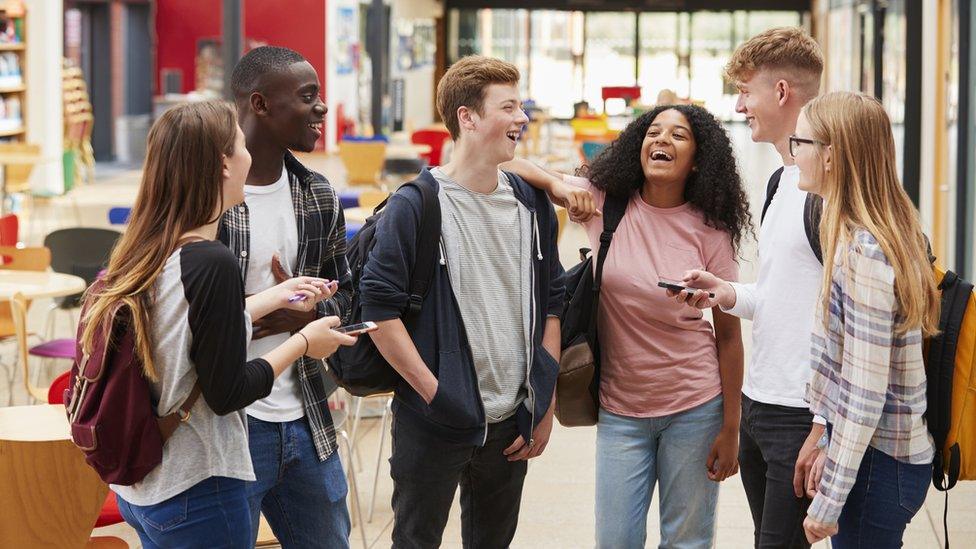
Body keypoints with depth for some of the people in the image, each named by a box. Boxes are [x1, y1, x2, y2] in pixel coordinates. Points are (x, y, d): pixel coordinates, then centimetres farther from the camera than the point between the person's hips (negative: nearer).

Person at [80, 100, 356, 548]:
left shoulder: (144, 252, 2)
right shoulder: (212, 263, -22)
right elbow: (227, 393, -18)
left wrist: (276, 297, 19)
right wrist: (304, 342, -5)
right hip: (195, 494, -8)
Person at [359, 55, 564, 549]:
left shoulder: (532, 204, 7)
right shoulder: (416, 206, -10)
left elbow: (552, 302, 12)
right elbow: (379, 308, -13)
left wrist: (546, 404, 7)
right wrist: (434, 392, -16)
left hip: (513, 424, 5)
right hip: (433, 426, -5)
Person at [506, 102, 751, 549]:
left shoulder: (709, 231, -6)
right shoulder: (604, 201, -3)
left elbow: (728, 334, -4)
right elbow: (513, 168, 1)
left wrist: (730, 428, -5)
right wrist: (560, 187, -19)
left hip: (694, 407, -1)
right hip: (620, 410, 1)